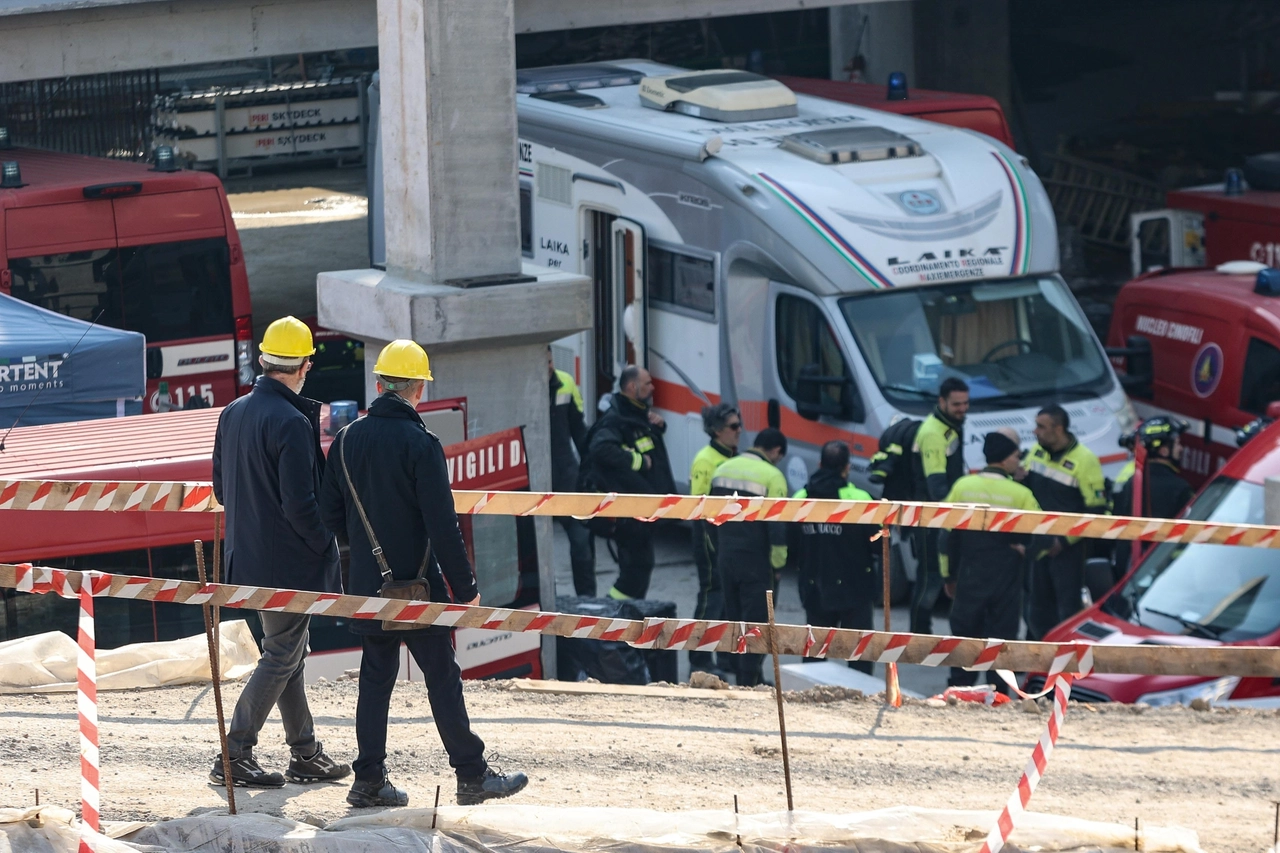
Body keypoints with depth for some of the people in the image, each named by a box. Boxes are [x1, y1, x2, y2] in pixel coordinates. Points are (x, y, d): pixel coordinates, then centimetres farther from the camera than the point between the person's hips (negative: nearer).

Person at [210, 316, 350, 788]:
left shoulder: (233, 413, 5)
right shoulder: (291, 423, -21)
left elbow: (220, 488, 13)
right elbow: (301, 505, -22)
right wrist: (329, 546, -8)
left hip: (248, 558, 8)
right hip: (290, 563, -8)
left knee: (288, 653, 17)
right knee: (280, 657, 1)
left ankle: (306, 754, 24)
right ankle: (234, 757, 1)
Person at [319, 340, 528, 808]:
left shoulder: (347, 439, 1)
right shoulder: (420, 444, -16)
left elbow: (330, 513, 8)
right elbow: (442, 526, -17)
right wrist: (465, 588, -10)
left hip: (367, 586, 5)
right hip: (417, 585, -5)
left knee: (375, 678, 12)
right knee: (443, 680, 3)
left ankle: (369, 779, 13)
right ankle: (472, 776, 9)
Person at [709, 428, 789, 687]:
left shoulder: (723, 469, 8)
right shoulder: (771, 476, -14)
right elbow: (777, 526, -15)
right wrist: (778, 563, -6)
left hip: (725, 556, 7)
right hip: (756, 560, -6)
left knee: (734, 618, 16)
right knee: (755, 619, -2)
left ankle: (741, 673, 23)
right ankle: (749, 679, -4)